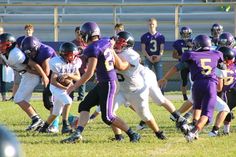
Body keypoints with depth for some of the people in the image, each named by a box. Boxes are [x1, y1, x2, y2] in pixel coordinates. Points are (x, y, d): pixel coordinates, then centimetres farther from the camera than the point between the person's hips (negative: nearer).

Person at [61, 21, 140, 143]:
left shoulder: (93, 49, -18)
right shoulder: (106, 44, 7)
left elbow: (89, 74, -19)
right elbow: (120, 66, 7)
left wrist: (74, 86, -13)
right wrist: (129, 62, 28)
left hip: (107, 84, -10)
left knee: (107, 117, -3)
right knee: (84, 106, 9)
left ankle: (133, 135, 6)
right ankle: (78, 134, 2)